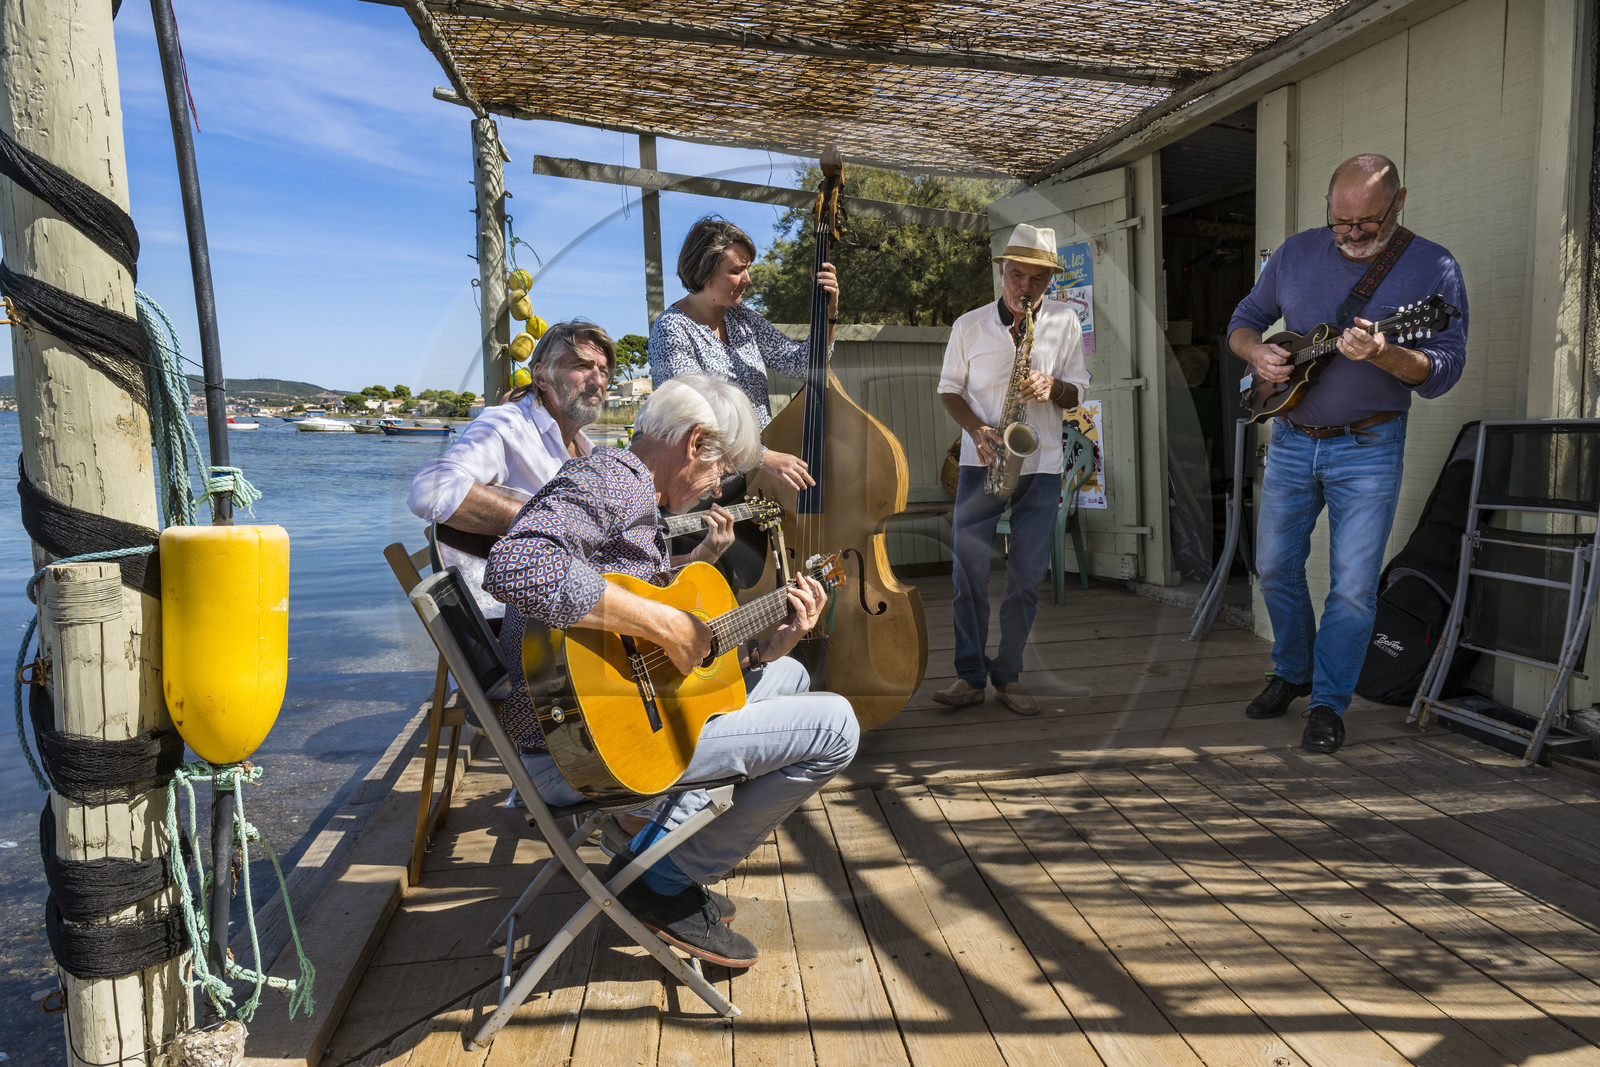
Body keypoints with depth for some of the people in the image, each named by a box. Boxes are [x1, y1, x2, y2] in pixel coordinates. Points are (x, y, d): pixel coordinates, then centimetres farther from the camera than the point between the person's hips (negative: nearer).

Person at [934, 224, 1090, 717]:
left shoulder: (1064, 322, 4)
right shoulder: (969, 325, 2)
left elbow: (1077, 392, 8)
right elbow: (949, 389, 8)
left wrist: (1052, 387, -16)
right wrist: (977, 428, -10)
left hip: (1040, 464, 1)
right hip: (982, 462, 0)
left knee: (1026, 578, 1)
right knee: (968, 572, -4)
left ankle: (1008, 676, 14)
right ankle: (970, 676, 8)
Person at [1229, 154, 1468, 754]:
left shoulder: (1433, 269, -7)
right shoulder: (1296, 253, 4)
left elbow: (1443, 371, -13)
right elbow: (1244, 320, 14)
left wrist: (1382, 354, -32)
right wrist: (1255, 351, -9)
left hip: (1368, 446, -3)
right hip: (1291, 439, 4)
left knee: (1353, 585, -3)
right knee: (1275, 568, 11)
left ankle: (1328, 704, 11)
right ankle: (1292, 672, 33)